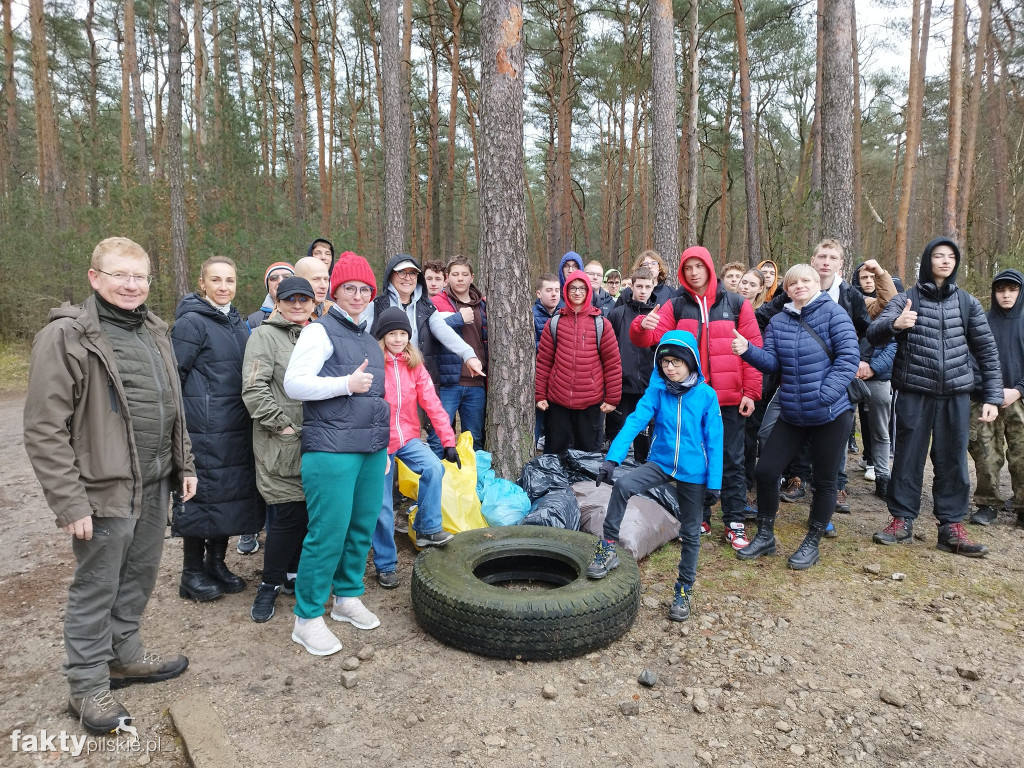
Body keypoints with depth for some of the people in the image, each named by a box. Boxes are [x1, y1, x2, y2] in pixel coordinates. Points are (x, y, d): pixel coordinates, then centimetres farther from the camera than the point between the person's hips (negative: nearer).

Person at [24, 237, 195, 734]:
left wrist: (184, 465, 14)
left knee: (138, 578, 19)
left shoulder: (153, 332, 11)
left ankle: (125, 655, 38)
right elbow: (45, 429, -16)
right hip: (105, 490, -7)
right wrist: (70, 503, -17)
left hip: (154, 486, 7)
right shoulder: (66, 336, -13)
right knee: (96, 590, 8)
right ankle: (88, 685, 25)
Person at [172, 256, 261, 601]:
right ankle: (192, 574, 16)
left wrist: (250, 415, 15)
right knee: (203, 494, 1)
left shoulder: (238, 323, 14)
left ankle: (216, 563, 27)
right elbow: (174, 375, -11)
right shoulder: (191, 322, -9)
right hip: (205, 429, -7)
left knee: (233, 493, 12)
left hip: (238, 429, 7)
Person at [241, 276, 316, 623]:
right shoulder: (265, 336, -3)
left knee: (307, 512, 11)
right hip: (281, 447, -6)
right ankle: (269, 584, 15)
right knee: (290, 514, -4)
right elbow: (254, 390, -13)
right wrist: (282, 425, -14)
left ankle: (292, 574, 28)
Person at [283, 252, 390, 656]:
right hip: (331, 450, -7)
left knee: (362, 527, 10)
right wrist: (346, 384, -17)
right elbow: (293, 384, -11)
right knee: (328, 532, -5)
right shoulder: (319, 331, -3)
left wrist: (384, 447, 24)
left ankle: (347, 596, 28)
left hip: (372, 448, 7)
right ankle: (308, 618, 9)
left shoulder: (369, 340, 20)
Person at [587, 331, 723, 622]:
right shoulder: (656, 391, -6)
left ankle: (684, 590, 29)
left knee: (690, 533, 10)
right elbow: (634, 422, -15)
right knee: (623, 485, -25)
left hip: (693, 473, -1)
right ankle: (608, 548, -10)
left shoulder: (706, 395, -10)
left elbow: (714, 441, -7)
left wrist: (714, 482, -7)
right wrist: (612, 458, -25)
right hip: (660, 462, 1)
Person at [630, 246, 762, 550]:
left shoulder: (736, 304, 3)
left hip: (730, 398, -1)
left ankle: (735, 522, 16)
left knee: (731, 461, 5)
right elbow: (649, 337, -4)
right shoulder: (676, 306, 5)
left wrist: (751, 392, -5)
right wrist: (642, 326, -28)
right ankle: (699, 518, 23)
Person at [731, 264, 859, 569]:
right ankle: (765, 536, 22)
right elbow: (771, 362, 0)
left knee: (824, 480, 8)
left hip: (831, 414, -4)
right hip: (792, 415, 5)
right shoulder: (778, 322, 8)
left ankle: (812, 543, 25)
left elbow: (849, 357, -13)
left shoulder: (833, 313, -6)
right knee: (765, 471, 3)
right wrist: (748, 350, -20)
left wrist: (824, 395, -22)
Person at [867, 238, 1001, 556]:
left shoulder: (967, 302, 9)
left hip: (956, 394, 2)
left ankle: (952, 527, 16)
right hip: (914, 393, -2)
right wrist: (894, 324, -35)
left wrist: (992, 396, 2)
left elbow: (987, 351, 9)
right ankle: (901, 519, 16)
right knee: (908, 457, 5)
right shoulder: (906, 299, 2)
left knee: (952, 460, 6)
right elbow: (873, 334, -12)